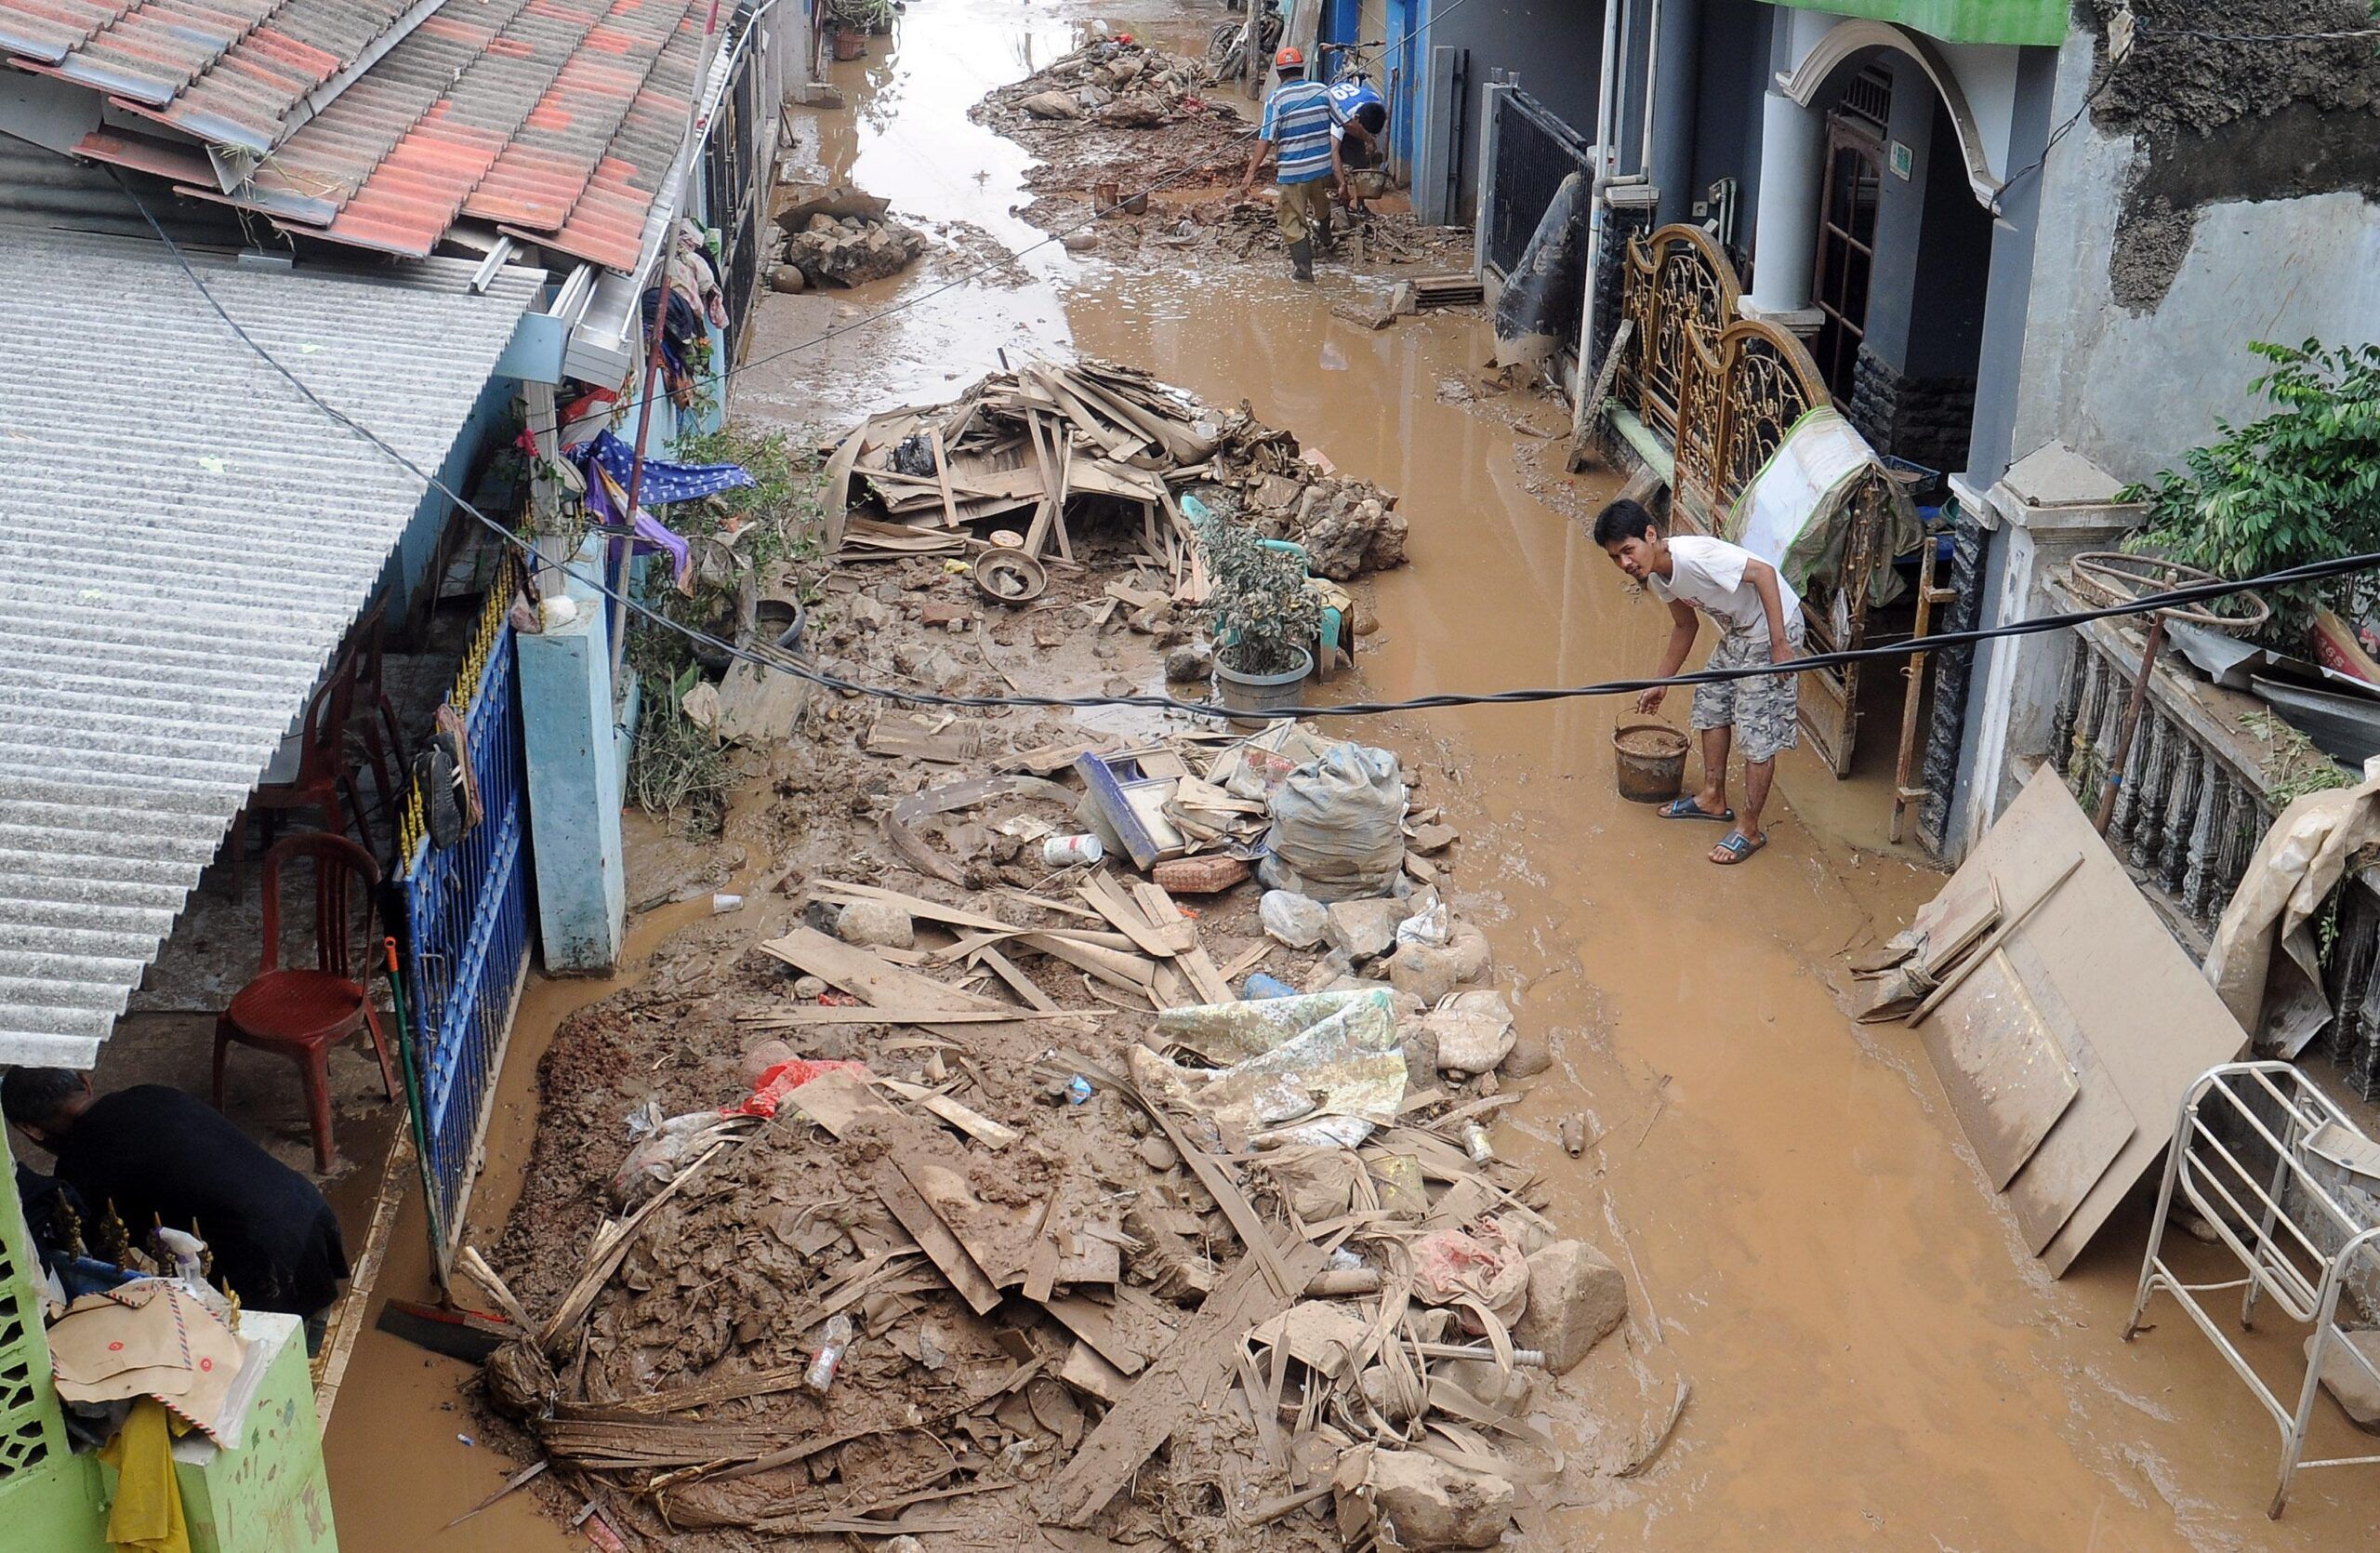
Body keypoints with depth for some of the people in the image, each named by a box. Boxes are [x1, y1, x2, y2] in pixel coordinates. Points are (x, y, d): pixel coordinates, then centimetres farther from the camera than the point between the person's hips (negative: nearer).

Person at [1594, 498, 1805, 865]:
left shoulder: (1693, 556, -30)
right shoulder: (1657, 576, -1)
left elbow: (1763, 572, -31)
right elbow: (1685, 625, 15)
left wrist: (1779, 643, -31)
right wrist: (1661, 682, 21)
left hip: (1771, 630, -10)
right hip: (1736, 633, 10)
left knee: (1758, 731, -4)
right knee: (1710, 704, 19)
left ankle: (1749, 829, 7)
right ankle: (1714, 799, 35)